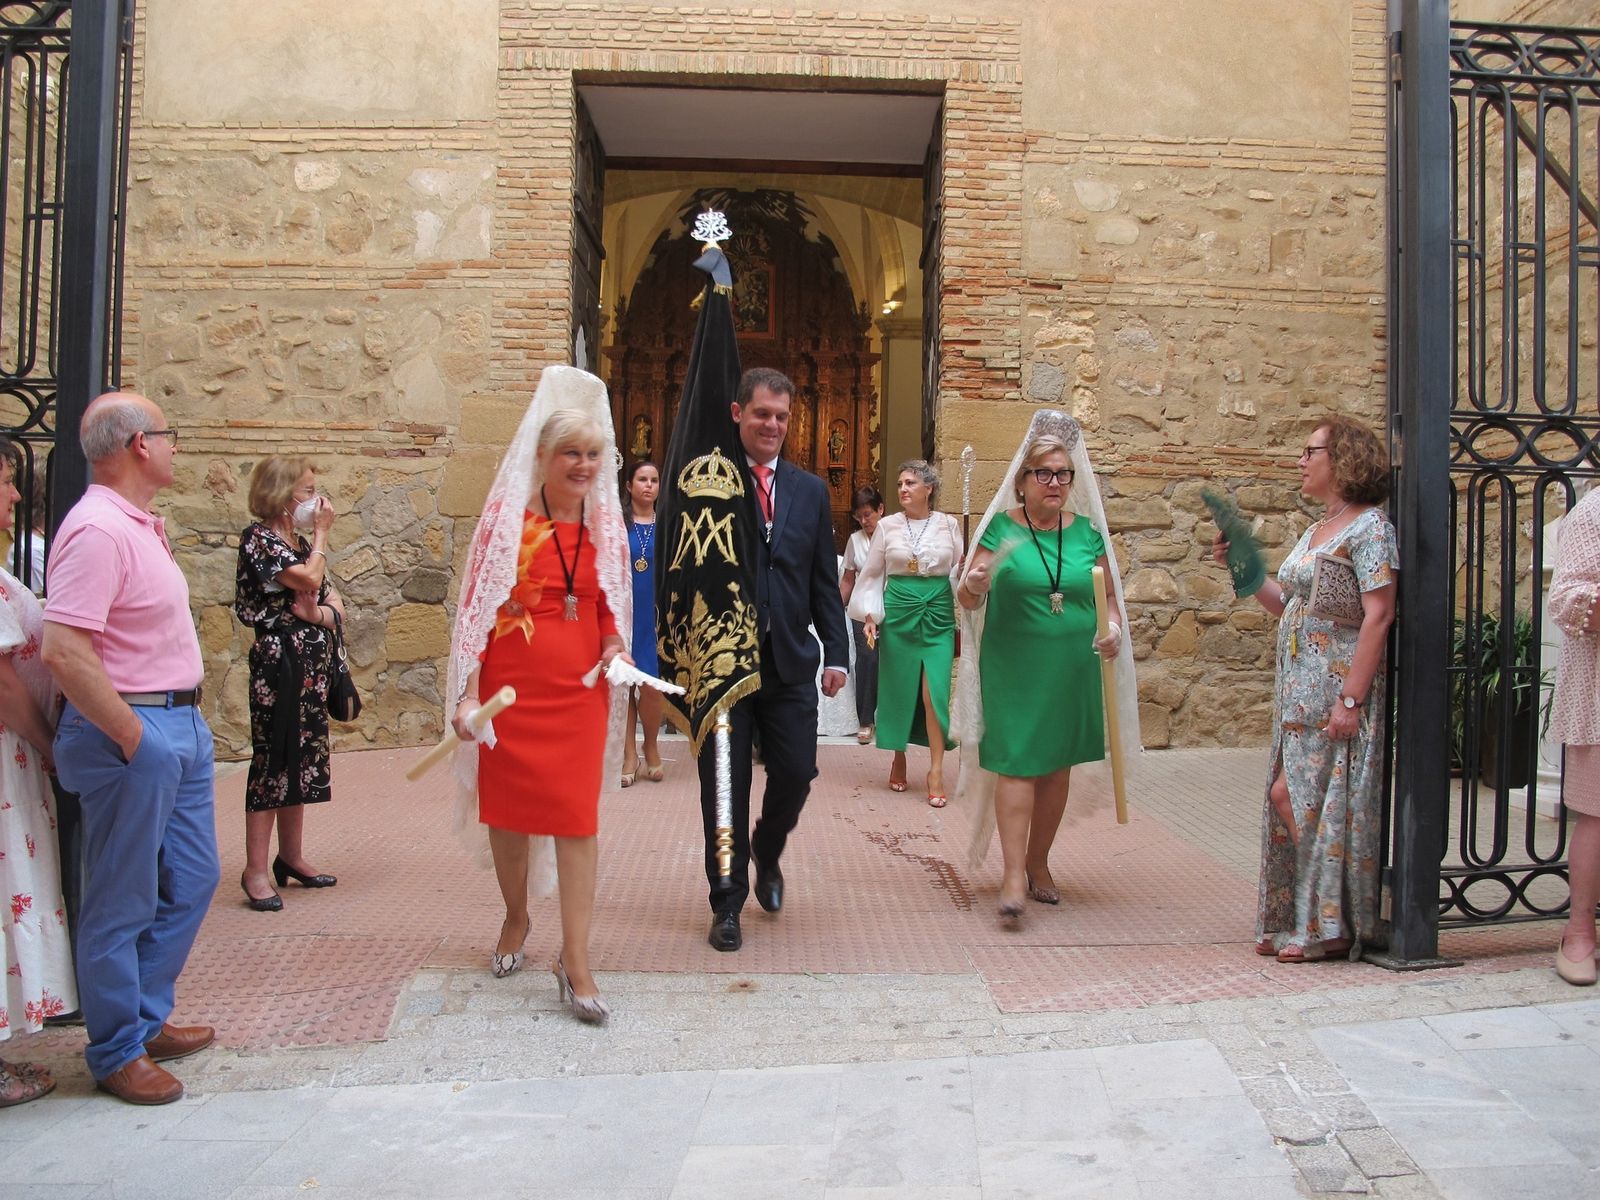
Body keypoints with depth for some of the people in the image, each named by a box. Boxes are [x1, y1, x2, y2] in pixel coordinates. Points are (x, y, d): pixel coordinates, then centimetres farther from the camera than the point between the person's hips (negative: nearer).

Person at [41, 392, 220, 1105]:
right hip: (132, 731, -10)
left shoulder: (141, 524, 12)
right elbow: (63, 651, -26)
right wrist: (133, 738, -21)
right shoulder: (98, 529, -19)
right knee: (123, 904, 4)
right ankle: (117, 1053, 19)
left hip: (180, 725, 10)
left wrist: (180, 723, 15)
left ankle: (148, 1020, 33)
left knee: (190, 881, 18)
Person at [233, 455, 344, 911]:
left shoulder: (302, 543, 16)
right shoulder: (257, 537, -8)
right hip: (278, 663, -8)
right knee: (272, 760, -6)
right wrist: (322, 533, -4)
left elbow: (336, 604, 14)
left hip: (312, 665, 8)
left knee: (303, 761, 12)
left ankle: (292, 856, 23)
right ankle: (255, 871, -1)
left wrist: (319, 613, -10)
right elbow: (308, 579, -19)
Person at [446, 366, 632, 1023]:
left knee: (577, 819, -2)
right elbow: (477, 606, -5)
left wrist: (615, 647, -4)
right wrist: (468, 693, -11)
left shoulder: (606, 523, 6)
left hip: (579, 691, 2)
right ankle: (516, 918, 38)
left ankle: (575, 962, 4)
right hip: (510, 688, -2)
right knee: (507, 809, 13)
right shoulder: (508, 515, -4)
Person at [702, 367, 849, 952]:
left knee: (796, 772, 3)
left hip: (790, 662, 3)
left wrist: (836, 653, 4)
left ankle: (767, 854, 36)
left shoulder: (810, 490, 10)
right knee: (724, 784, 5)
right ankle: (727, 903, 21)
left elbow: (825, 581, 11)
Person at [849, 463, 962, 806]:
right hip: (898, 611, 1)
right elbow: (873, 574, 8)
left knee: (934, 690, -8)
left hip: (939, 613, -1)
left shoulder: (948, 525, 4)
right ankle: (899, 758, 24)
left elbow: (959, 570, 9)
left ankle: (936, 771, -3)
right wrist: (869, 614, 0)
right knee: (898, 687, 6)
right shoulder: (887, 526, 3)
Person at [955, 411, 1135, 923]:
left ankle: (1038, 863, 25)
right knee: (1017, 763, -7)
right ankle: (1013, 876, -5)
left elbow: (1110, 593, 14)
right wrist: (972, 587, -27)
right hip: (1014, 668, -3)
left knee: (1058, 765, 10)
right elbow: (968, 599, -4)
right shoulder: (1001, 526, -1)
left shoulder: (1087, 531, 7)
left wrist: (1114, 627, -6)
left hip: (1071, 670, 4)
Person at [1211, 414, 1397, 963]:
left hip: (1336, 687, -8)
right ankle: (1293, 919, 18)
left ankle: (1329, 926, 9)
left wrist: (1351, 699, -22)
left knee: (1323, 800, -3)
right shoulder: (1316, 531, 17)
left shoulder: (1368, 527, -10)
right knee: (1288, 798, 8)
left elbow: (1378, 616, -17)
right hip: (1297, 688, 8)